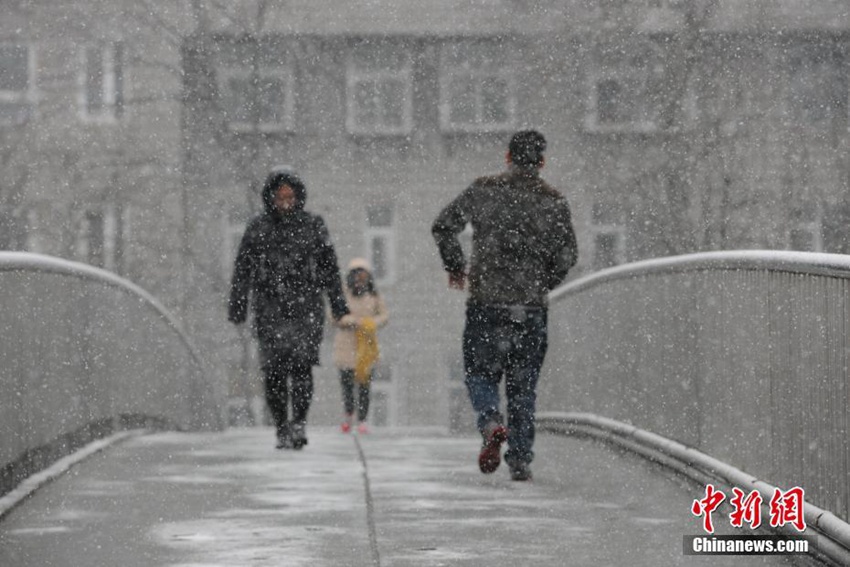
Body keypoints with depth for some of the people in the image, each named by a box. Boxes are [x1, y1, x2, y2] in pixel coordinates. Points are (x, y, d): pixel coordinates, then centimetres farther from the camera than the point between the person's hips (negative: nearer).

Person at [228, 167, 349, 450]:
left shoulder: (313, 225, 6)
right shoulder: (258, 227, 5)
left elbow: (329, 268, 12)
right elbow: (242, 270, 8)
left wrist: (339, 305, 11)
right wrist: (237, 307, 5)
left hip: (306, 307, 0)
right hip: (270, 309, 0)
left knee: (302, 365, -16)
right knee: (275, 371, -4)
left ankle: (299, 423, -12)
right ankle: (282, 429, 6)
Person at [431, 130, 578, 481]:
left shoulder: (483, 192, 1)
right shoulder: (553, 202, 2)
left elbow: (443, 226, -3)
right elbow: (567, 255, -5)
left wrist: (454, 267, 12)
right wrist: (545, 284, 12)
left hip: (486, 303, -1)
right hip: (531, 308, 1)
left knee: (481, 374, 10)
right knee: (523, 386, 9)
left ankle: (492, 424, -19)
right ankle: (520, 460, 4)